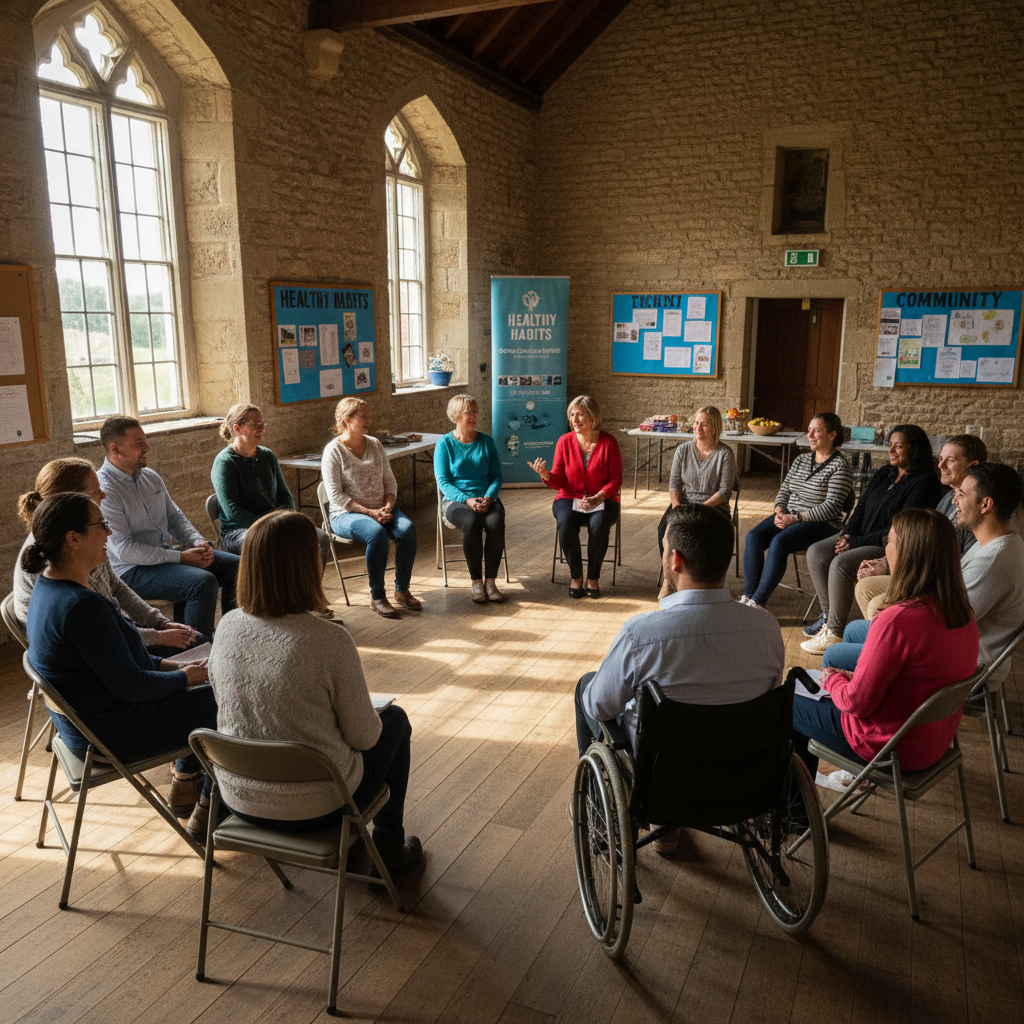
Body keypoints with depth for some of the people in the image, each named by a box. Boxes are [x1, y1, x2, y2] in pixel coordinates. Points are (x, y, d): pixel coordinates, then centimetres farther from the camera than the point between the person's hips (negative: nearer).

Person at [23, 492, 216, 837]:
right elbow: (129, 685, -25)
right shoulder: (81, 605, -31)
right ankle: (208, 812, 13)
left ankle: (185, 783, 31)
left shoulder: (50, 586, 3)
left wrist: (171, 666, 5)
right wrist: (184, 677, -8)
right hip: (112, 736, -10)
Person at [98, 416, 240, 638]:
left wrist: (198, 541, -3)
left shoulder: (151, 476, 10)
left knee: (237, 567, -2)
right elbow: (124, 549, -21)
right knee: (203, 582, -30)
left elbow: (174, 517, 18)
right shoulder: (103, 490, -17)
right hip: (132, 570, -9)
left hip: (166, 555, 9)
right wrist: (180, 557, -21)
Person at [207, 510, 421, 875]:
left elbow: (228, 707, 7)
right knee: (395, 719, 20)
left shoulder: (227, 627, -10)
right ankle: (389, 846, 33)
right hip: (314, 809, -5)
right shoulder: (330, 640, -26)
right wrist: (374, 716, 7)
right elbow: (364, 737, -16)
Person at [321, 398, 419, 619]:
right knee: (377, 533, -35)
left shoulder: (375, 445, 11)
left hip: (381, 509, 5)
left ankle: (402, 590, -11)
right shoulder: (333, 451, -6)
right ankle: (377, 597, -21)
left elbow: (390, 481, 13)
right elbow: (336, 496, -12)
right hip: (346, 514, -5)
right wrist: (369, 512, -19)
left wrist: (388, 505, -7)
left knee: (407, 528, -25)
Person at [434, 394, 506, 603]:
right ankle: (476, 581, -23)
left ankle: (490, 580, -21)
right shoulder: (445, 443, 3)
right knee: (471, 522, -35)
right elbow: (443, 481, -4)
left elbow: (496, 476, 8)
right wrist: (467, 500, -19)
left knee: (495, 523, -31)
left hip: (486, 498, 2)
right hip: (455, 500, -2)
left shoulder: (486, 441, 10)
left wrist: (488, 498, -12)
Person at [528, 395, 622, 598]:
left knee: (598, 526, -33)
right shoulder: (565, 441, 0)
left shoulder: (608, 442, -3)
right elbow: (558, 481, -1)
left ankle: (593, 577, -11)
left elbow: (616, 480, -4)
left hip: (602, 500, -1)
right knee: (566, 524, -32)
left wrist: (598, 498, -21)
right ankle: (576, 577, -12)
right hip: (569, 499, 1)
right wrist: (546, 475, -24)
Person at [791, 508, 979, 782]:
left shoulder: (897, 620, -32)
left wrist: (833, 680, -4)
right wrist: (854, 677, 7)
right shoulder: (962, 612, -6)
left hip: (889, 746, -8)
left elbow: (857, 702, -24)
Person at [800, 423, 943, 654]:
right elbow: (862, 507, 17)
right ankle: (828, 614, 0)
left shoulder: (924, 483, -13)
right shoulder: (884, 474, 14)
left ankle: (834, 633, -20)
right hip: (860, 537, 9)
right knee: (816, 552, -8)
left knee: (842, 563, -29)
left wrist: (857, 542, -19)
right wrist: (848, 534, -3)